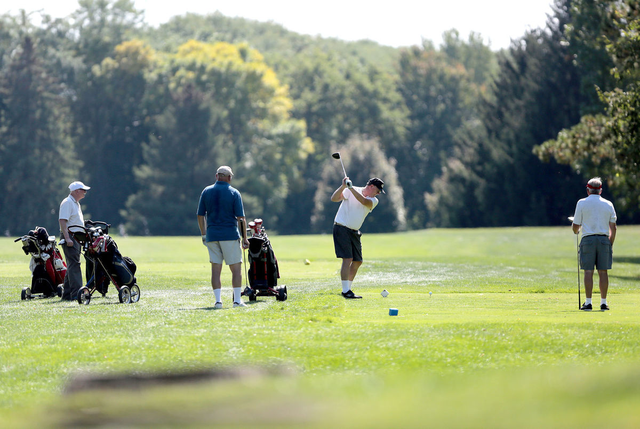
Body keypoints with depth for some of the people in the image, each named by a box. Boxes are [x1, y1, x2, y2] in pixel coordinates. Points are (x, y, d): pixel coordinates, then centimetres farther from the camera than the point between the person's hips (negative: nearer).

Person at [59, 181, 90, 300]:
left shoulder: (76, 203, 21)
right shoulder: (67, 203, -11)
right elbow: (62, 221, -20)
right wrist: (67, 238, -28)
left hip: (76, 238, 10)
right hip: (70, 237, -10)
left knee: (72, 265, 11)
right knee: (74, 265, -15)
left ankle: (67, 294, 14)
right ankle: (76, 293, -20)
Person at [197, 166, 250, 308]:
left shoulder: (206, 191, 5)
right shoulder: (234, 193, -4)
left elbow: (200, 215, 6)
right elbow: (241, 218, -7)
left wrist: (204, 234, 15)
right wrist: (245, 238, -1)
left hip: (212, 236, 3)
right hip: (230, 235, -3)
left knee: (216, 269, 5)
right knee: (236, 268, 4)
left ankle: (218, 300, -2)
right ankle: (237, 300, 0)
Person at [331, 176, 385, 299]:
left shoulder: (373, 201, 4)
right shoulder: (349, 191, -7)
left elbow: (364, 201, -18)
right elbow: (334, 198, -18)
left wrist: (351, 188, -28)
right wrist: (343, 186, -33)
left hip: (354, 232, 7)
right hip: (341, 228, -7)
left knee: (357, 261, 8)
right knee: (347, 259, -16)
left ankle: (347, 289, 21)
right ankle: (345, 291, -16)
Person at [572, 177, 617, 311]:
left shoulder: (582, 203, 1)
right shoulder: (608, 204, 8)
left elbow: (576, 226, 2)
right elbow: (613, 228, 8)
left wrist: (576, 231, 25)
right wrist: (610, 244, 16)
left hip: (588, 239, -2)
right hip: (604, 239, 2)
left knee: (588, 271, -2)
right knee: (603, 272, 4)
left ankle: (588, 302, -6)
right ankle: (603, 302, 3)